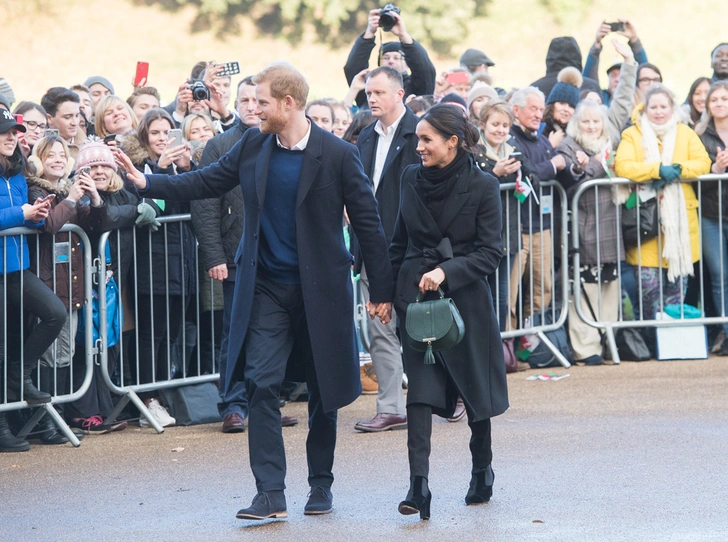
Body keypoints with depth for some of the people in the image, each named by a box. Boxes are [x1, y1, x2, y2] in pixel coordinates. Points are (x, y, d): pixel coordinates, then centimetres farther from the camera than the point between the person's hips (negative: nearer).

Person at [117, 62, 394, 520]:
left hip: (320, 289, -3)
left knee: (324, 391, 8)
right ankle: (271, 494, -9)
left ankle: (321, 484, 24)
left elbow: (367, 222, -6)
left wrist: (382, 290, -6)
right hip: (266, 288, 3)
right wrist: (146, 182, 2)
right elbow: (208, 182, 13)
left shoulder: (338, 155, -10)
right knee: (262, 384, -8)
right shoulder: (253, 146, 3)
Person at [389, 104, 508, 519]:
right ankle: (419, 485, -19)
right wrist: (387, 290, 13)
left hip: (465, 297, -2)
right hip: (416, 297, 2)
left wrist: (446, 272, -22)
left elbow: (490, 253, -9)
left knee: (475, 387, 10)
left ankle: (482, 470, 33)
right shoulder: (412, 179, 5)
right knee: (421, 388, -11)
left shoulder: (482, 186, -7)